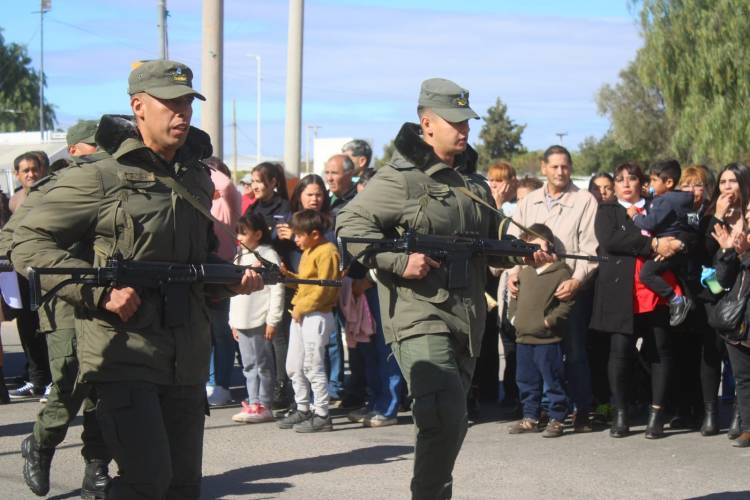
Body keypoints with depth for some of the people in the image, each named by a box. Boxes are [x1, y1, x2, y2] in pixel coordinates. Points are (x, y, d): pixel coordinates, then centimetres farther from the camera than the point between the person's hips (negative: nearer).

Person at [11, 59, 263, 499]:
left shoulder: (197, 178, 13)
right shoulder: (101, 177, -6)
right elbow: (29, 244, -7)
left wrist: (234, 281, 2)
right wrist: (101, 290, -17)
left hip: (187, 362, 7)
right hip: (124, 355, -6)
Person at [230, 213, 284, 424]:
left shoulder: (268, 255, -7)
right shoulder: (240, 257, 18)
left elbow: (277, 290, -12)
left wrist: (273, 320, -15)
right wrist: (233, 321, 18)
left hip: (260, 321, -8)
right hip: (242, 322, 8)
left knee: (263, 365, -2)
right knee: (249, 365, 9)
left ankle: (264, 406, 0)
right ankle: (253, 403, 13)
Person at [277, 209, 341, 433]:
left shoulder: (327, 252, -14)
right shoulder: (308, 252, 17)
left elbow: (323, 289, -19)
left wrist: (301, 307, -16)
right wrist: (287, 275, 6)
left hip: (316, 316, -10)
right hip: (300, 315, 10)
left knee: (313, 366, -7)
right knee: (293, 366, 14)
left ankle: (321, 415, -2)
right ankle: (302, 409, 24)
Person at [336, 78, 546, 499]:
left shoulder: (475, 184, 17)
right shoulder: (400, 179, -6)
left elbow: (493, 244, 25)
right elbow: (349, 224, -9)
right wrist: (399, 260, -19)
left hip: (467, 321, 7)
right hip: (420, 317, -7)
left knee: (451, 424, 14)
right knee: (446, 418, -20)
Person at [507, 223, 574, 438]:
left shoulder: (561, 272, -9)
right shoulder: (523, 272, 13)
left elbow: (567, 303, -13)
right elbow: (515, 297, 22)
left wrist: (550, 320, -16)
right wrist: (513, 316, 8)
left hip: (548, 340, -7)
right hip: (523, 338, 7)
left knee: (552, 381, -1)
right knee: (526, 381, 13)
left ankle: (556, 419, 8)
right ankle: (530, 418, 23)